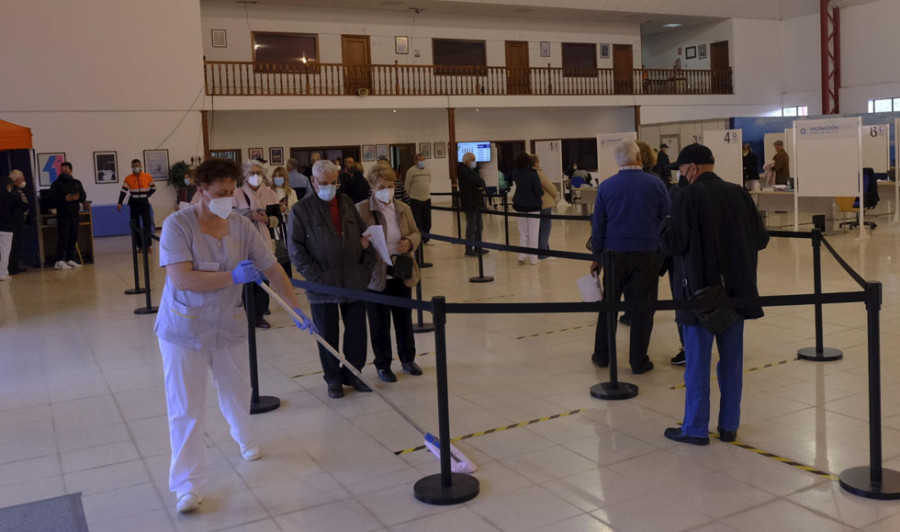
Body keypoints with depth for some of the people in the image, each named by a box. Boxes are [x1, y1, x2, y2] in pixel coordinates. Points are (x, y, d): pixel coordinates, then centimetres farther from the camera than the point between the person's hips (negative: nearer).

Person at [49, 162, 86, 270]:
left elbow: (84, 196, 10)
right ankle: (59, 261, -11)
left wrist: (78, 197, -12)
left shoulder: (77, 183, 17)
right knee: (63, 237, -10)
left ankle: (70, 259, 15)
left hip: (75, 213, 5)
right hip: (63, 214, -5)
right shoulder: (56, 184, 2)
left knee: (73, 237, 7)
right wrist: (65, 198, -21)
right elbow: (52, 198, -7)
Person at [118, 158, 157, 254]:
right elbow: (123, 191, -2)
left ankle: (148, 245, -6)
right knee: (135, 225, 4)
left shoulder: (148, 177, 0)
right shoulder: (128, 178, 1)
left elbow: (153, 188, 13)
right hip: (133, 203, 1)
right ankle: (140, 246, 11)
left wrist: (146, 195, 1)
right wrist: (120, 203, -12)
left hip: (144, 203, -1)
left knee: (147, 223, -10)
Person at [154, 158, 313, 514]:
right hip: (184, 329, -4)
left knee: (237, 393, 19)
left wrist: (297, 309, -4)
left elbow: (273, 270, -1)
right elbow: (180, 279, -25)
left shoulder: (241, 227, -4)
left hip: (229, 326, 4)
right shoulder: (178, 225, -16)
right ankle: (188, 484, 10)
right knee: (186, 408, -2)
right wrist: (232, 276, -25)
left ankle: (245, 439, 50)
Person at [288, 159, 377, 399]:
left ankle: (352, 373, 27)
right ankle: (333, 378, 23)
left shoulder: (348, 205, 12)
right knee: (328, 335, 6)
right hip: (323, 285, -4)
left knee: (357, 331, 9)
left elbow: (366, 235, 17)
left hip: (354, 281, 4)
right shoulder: (301, 210, -2)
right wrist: (316, 277, -12)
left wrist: (367, 267, 6)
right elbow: (295, 248, -5)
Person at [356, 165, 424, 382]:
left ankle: (408, 359, 33)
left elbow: (416, 233, 12)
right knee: (379, 323, 8)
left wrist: (409, 242, -10)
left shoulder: (403, 208, 6)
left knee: (404, 318, 16)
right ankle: (383, 364, 23)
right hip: (376, 275, -4)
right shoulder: (361, 209, -8)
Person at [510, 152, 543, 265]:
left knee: (523, 232, 15)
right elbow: (539, 191, -16)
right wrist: (542, 192, 4)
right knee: (533, 232, 5)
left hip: (520, 206, 5)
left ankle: (521, 256, 7)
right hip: (533, 206, -5)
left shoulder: (516, 172, -3)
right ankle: (533, 258, 9)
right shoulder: (533, 174, -19)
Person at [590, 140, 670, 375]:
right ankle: (638, 362, 10)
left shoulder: (606, 187, -1)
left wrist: (597, 256, 11)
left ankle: (602, 355, 23)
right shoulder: (656, 184, -3)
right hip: (647, 254, -1)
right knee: (642, 308, 5)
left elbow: (598, 224, 3)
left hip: (615, 254, 1)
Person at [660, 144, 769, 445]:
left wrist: (665, 224, 4)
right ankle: (729, 426, 20)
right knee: (732, 359, 12)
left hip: (699, 290, -5)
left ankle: (695, 429, 11)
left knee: (698, 362, 3)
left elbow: (673, 244, -15)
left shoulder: (688, 196, -12)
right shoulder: (738, 193, 5)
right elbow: (761, 239, 8)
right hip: (736, 290, 5)